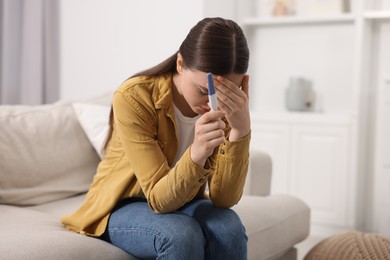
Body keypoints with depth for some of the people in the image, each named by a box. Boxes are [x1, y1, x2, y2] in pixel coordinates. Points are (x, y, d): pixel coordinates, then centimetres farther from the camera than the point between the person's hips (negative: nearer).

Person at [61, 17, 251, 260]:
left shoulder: (226, 105, -15)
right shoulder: (134, 98, -27)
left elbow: (223, 198, -21)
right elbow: (159, 198, -27)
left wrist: (241, 129, -35)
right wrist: (196, 154, -46)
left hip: (181, 202, 3)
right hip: (123, 206, -3)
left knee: (228, 228, -28)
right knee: (182, 235, -32)